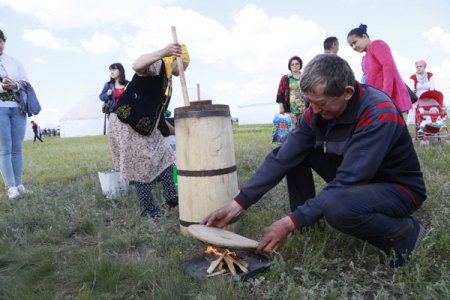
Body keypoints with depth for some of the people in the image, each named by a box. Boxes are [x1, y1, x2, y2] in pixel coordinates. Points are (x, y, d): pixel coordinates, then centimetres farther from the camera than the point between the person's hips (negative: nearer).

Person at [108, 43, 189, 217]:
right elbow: (137, 66, -37)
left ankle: (171, 198, 16)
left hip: (146, 127, 10)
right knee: (142, 166, -3)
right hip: (126, 124, -9)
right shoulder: (158, 65, -10)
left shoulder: (167, 80, 17)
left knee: (163, 157, 9)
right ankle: (148, 209, 10)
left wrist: (175, 131, 23)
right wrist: (163, 52, -49)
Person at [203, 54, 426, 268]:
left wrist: (291, 223, -32)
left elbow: (346, 182, -32)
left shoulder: (378, 115, -29)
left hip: (399, 187, -6)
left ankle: (405, 232, -7)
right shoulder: (318, 110, -10)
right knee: (295, 153, -7)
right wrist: (237, 204, -17)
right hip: (353, 178, 6)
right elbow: (282, 158, -13)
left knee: (337, 208, -37)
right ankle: (307, 228, 2)